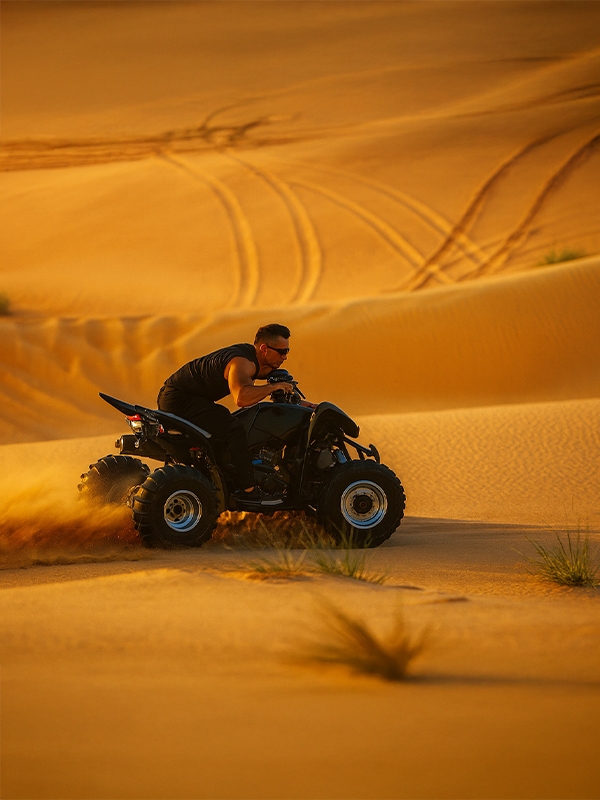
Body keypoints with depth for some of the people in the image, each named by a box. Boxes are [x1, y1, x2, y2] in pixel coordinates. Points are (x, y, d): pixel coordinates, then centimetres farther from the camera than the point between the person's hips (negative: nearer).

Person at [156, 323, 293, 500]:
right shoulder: (242, 362, -22)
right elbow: (241, 398, -41)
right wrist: (273, 387, -29)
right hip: (179, 399, -11)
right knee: (233, 429, -21)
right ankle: (248, 490, -17)